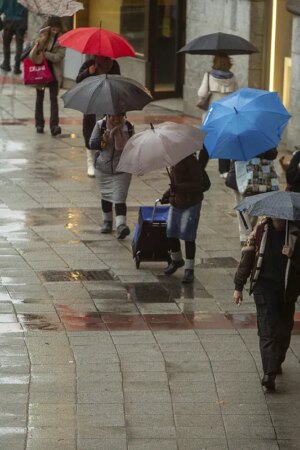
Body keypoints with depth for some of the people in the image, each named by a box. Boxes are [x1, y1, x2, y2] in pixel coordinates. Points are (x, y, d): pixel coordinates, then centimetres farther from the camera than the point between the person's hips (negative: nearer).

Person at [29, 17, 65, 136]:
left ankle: (54, 126, -13)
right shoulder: (42, 36, 1)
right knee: (39, 98, 11)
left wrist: (44, 53, -17)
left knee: (53, 98, -8)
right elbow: (33, 53, 4)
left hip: (54, 73, -3)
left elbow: (58, 57, -15)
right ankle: (39, 124, 22)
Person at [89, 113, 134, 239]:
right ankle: (107, 222, 35)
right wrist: (103, 140, -26)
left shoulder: (128, 127, -5)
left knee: (119, 198, -15)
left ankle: (121, 225, -27)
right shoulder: (100, 125, -6)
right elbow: (92, 144, -6)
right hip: (103, 169, 2)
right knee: (105, 196, 17)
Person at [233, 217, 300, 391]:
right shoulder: (261, 230, -1)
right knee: (267, 330, -11)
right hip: (264, 284, -1)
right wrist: (239, 286, 6)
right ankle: (269, 373, -18)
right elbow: (247, 257, 5)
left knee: (284, 330, 12)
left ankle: (277, 363, 36)